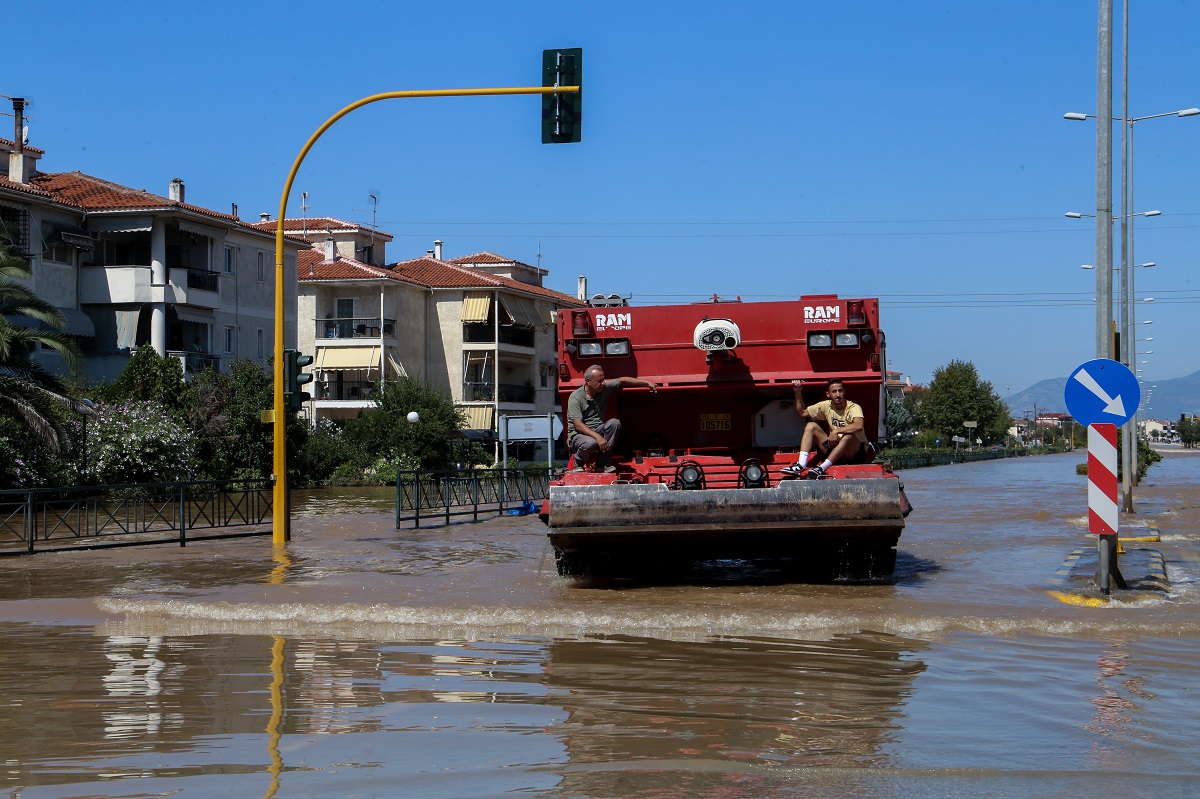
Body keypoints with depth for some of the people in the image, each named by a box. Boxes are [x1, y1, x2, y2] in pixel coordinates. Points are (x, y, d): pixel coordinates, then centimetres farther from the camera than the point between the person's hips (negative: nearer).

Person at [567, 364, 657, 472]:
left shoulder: (604, 388, 0)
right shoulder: (575, 398, -18)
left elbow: (622, 381, 11)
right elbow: (578, 425, -24)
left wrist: (647, 383, 6)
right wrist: (597, 437, -35)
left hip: (597, 430, 6)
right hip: (578, 435, -6)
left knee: (614, 423, -22)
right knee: (591, 443, -40)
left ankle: (602, 462, -17)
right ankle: (578, 464, -6)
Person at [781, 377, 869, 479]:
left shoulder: (853, 408, -16)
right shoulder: (826, 406, 3)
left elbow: (858, 426, -38)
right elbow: (802, 413, 13)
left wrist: (836, 431, -38)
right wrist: (798, 393, 3)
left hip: (856, 452, -6)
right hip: (835, 449, 6)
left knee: (849, 435, -38)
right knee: (811, 426, -3)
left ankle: (821, 468, -42)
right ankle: (801, 465, -22)